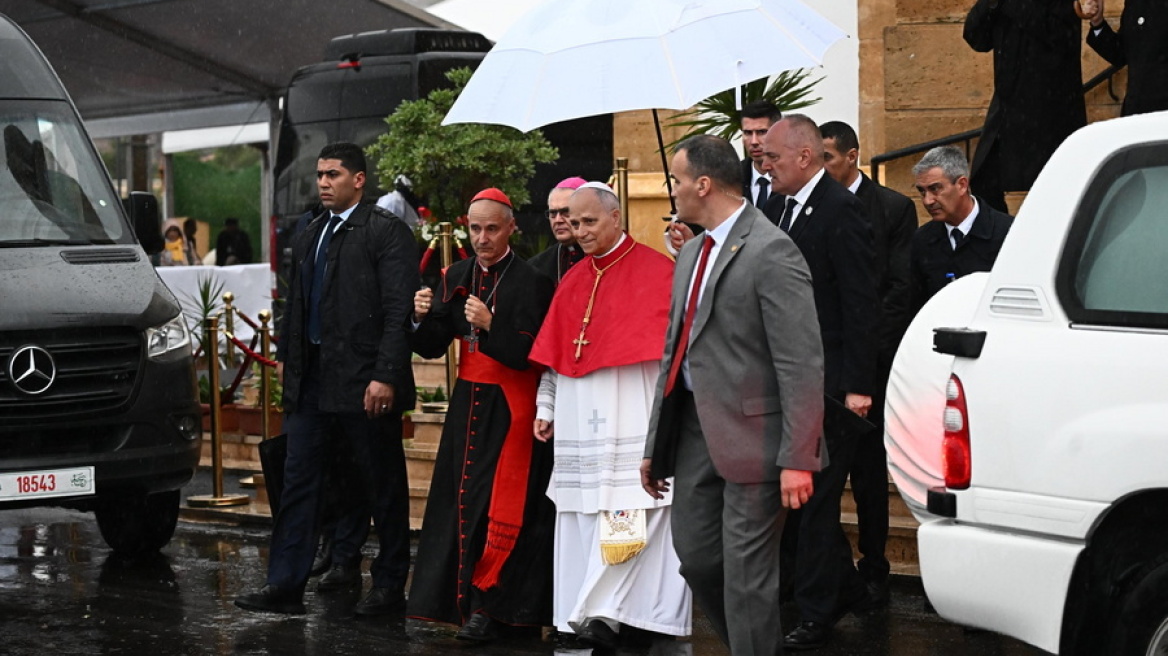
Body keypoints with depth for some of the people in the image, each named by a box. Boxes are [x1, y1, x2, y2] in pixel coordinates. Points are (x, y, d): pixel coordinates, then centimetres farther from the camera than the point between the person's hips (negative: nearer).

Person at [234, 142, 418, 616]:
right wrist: (286, 356, 12)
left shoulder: (386, 232, -8)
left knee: (383, 486, 4)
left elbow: (399, 311, -14)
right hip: (313, 379, 7)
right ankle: (285, 586, 9)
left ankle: (390, 586, 15)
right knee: (298, 479, 6)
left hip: (364, 381, -7)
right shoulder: (308, 237, 15)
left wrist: (385, 375, -20)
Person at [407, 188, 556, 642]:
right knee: (462, 500, 5)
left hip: (510, 408, -6)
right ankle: (463, 600, 13)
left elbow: (527, 354, -16)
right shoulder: (457, 277, 8)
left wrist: (490, 325, -28)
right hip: (468, 402, 6)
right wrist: (425, 318, -12)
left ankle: (488, 606, -1)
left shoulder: (530, 282, -10)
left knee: (498, 503, -8)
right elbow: (432, 348, 8)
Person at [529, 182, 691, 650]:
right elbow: (554, 356, 20)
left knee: (628, 515, -13)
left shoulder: (655, 272, -4)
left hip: (633, 423, -6)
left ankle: (604, 612, -15)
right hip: (580, 427, 6)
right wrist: (546, 408, 16)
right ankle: (586, 617, 8)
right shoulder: (572, 282, 15)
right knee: (582, 519, 4)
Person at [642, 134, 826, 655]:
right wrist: (655, 446, 19)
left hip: (751, 435, -9)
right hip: (697, 431, 9)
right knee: (695, 556, 14)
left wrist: (797, 459, -21)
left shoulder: (770, 252, -14)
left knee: (746, 572, -3)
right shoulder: (692, 253, 14)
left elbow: (802, 364, -18)